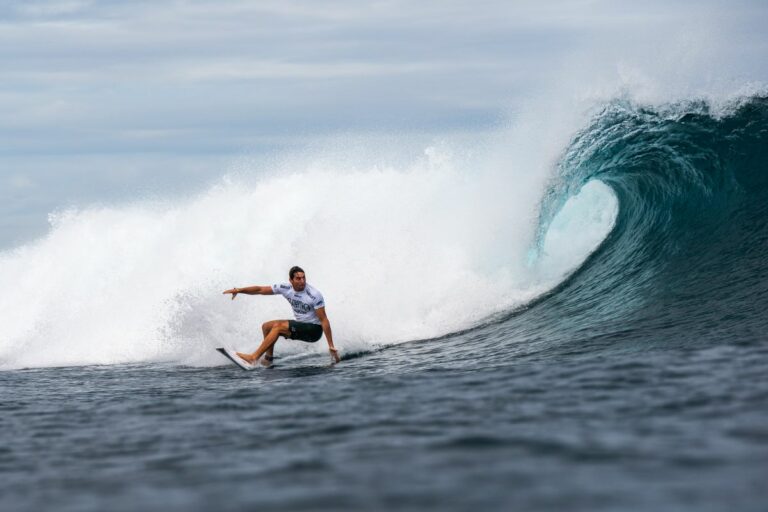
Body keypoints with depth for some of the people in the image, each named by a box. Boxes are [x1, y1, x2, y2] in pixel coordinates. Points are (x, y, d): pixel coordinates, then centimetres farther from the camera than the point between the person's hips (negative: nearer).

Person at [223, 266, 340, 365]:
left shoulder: (314, 295, -23)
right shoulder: (286, 288, -6)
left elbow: (324, 320, -21)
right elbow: (260, 290, 1)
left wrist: (331, 347, -23)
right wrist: (239, 290, -9)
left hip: (315, 329, -7)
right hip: (301, 325, 7)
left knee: (278, 326, -22)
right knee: (266, 326, 1)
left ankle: (254, 357, -23)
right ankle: (268, 358, 5)